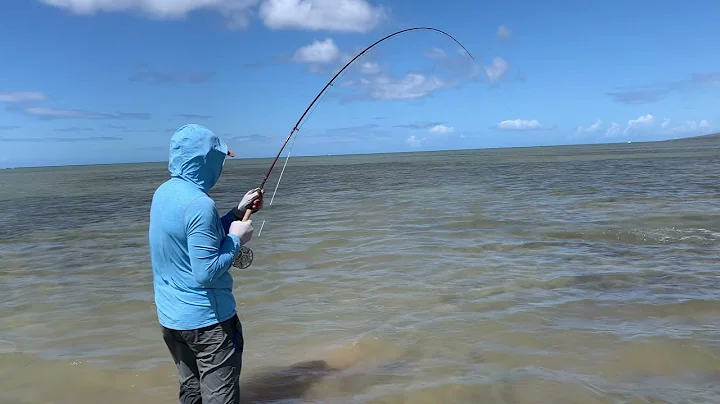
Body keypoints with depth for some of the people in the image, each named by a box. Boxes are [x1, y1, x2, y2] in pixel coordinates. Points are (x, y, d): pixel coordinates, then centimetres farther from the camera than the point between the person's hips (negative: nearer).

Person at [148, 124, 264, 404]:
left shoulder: (163, 193, 5)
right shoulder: (199, 203, -24)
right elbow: (207, 272, -25)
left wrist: (238, 212, 12)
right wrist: (236, 238, -12)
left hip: (170, 317, 9)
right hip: (205, 319, -9)